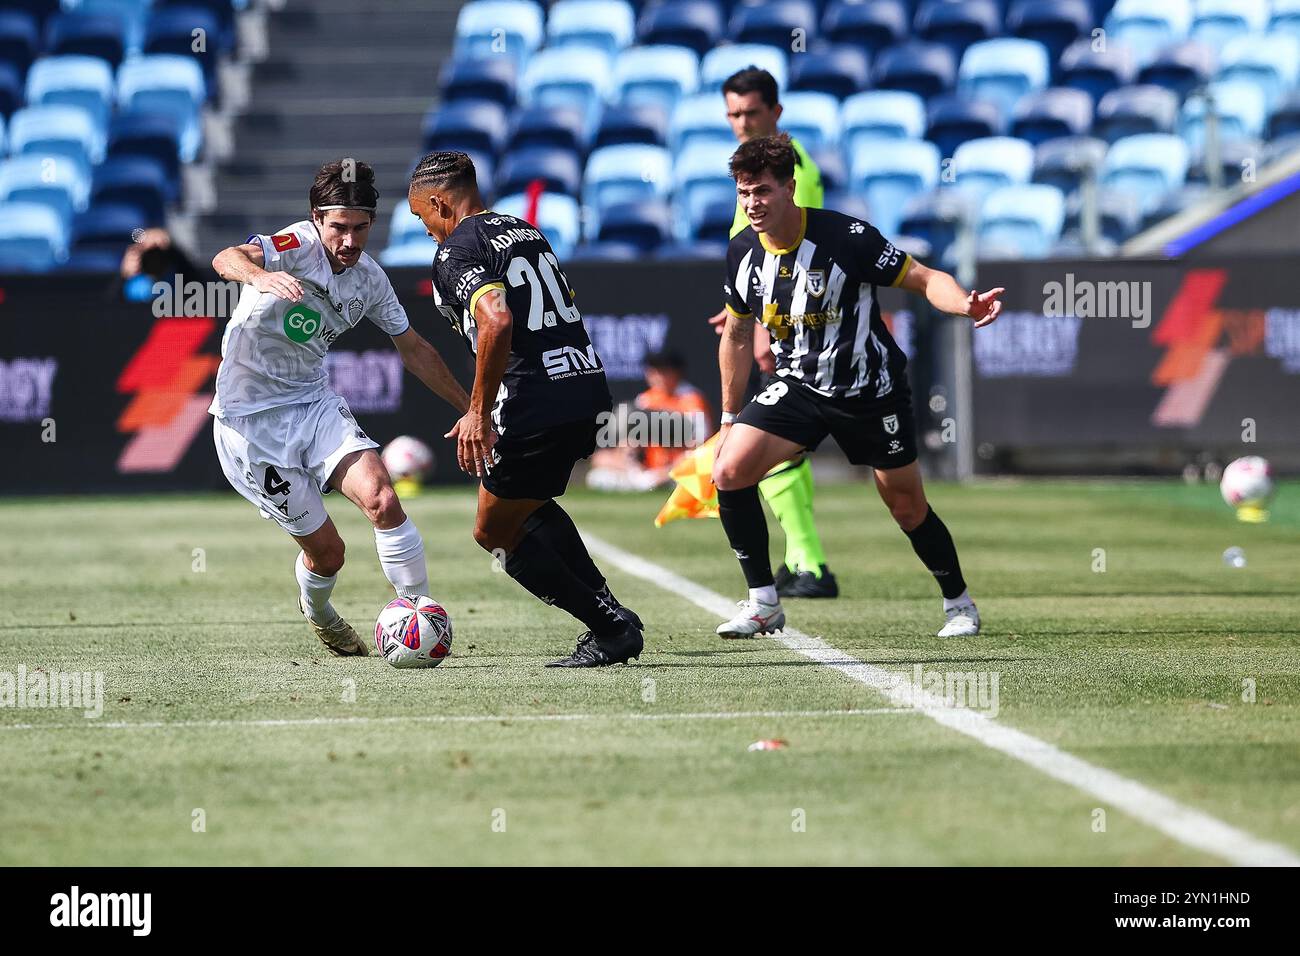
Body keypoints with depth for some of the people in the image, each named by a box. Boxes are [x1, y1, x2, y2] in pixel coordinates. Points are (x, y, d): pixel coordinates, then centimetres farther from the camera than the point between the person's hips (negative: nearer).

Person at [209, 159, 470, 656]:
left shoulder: (369, 278, 1)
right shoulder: (298, 245, -20)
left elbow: (413, 348, 16)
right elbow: (227, 259, -41)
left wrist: (471, 408, 18)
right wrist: (260, 276, -64)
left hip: (315, 402, 5)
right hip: (251, 419, -5)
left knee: (382, 500, -21)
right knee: (325, 549, -2)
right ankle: (318, 614, 32)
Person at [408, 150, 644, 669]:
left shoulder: (456, 252, -8)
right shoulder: (526, 232, 19)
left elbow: (496, 322, -25)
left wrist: (479, 413, -19)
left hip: (534, 405, -9)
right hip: (587, 388, 9)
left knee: (495, 532, 10)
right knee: (529, 506, 30)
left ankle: (610, 627, 3)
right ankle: (611, 615, 19)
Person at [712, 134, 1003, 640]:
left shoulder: (846, 237, -22)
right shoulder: (743, 252, -6)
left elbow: (925, 279, -16)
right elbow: (737, 336, 9)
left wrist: (965, 304, -39)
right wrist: (730, 419, 14)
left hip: (872, 391, -4)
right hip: (799, 386, 4)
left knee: (908, 508, 5)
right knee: (729, 471, -16)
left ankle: (959, 604, 31)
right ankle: (763, 604, -4)